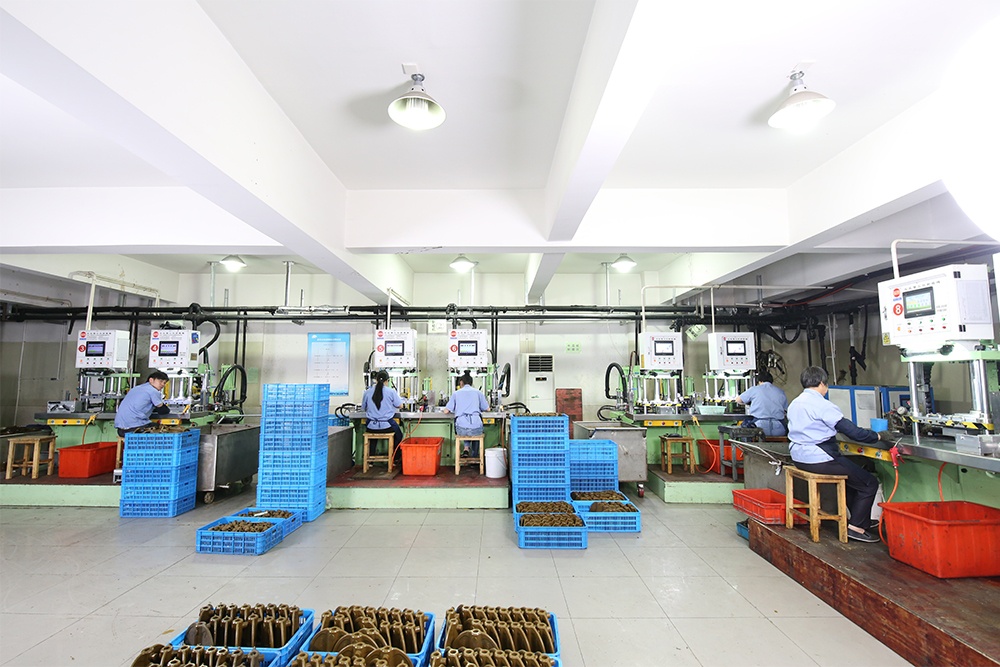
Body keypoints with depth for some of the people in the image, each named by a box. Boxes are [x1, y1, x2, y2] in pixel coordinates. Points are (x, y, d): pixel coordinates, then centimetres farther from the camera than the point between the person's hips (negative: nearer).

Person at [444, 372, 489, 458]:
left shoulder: (456, 393, 11)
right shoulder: (478, 392, 12)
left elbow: (446, 411, 10)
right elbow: (487, 408, 20)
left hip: (461, 429, 0)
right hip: (476, 428, 0)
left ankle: (466, 448, 16)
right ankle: (474, 457, 36)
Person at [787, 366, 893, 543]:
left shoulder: (794, 403, 11)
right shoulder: (822, 405, -16)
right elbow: (852, 431, -15)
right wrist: (879, 436, -1)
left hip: (799, 456, 9)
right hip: (818, 460, -9)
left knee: (852, 471, 30)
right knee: (869, 483, 5)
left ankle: (861, 520, 36)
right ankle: (855, 526, 5)